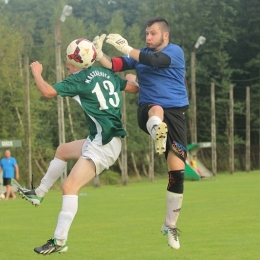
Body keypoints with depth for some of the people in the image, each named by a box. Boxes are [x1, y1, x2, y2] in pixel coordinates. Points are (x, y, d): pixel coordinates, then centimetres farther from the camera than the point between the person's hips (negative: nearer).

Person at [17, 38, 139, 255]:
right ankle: (39, 193, 40)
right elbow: (134, 88, 18)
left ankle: (60, 241, -17)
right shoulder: (107, 74, 11)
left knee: (70, 187, -14)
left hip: (104, 144, -9)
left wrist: (36, 72, 1)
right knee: (63, 150, 28)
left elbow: (48, 92, -17)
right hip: (98, 141, 9)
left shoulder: (79, 79, -10)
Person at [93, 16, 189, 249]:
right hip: (148, 111, 1)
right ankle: (158, 135, -77)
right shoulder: (140, 54, 12)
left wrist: (125, 48, -23)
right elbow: (115, 65, 0)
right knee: (157, 110, -40)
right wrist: (99, 55, -20)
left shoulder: (175, 52, -2)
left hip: (175, 114, -1)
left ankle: (170, 225, 10)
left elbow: (155, 61, -21)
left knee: (177, 171, -5)